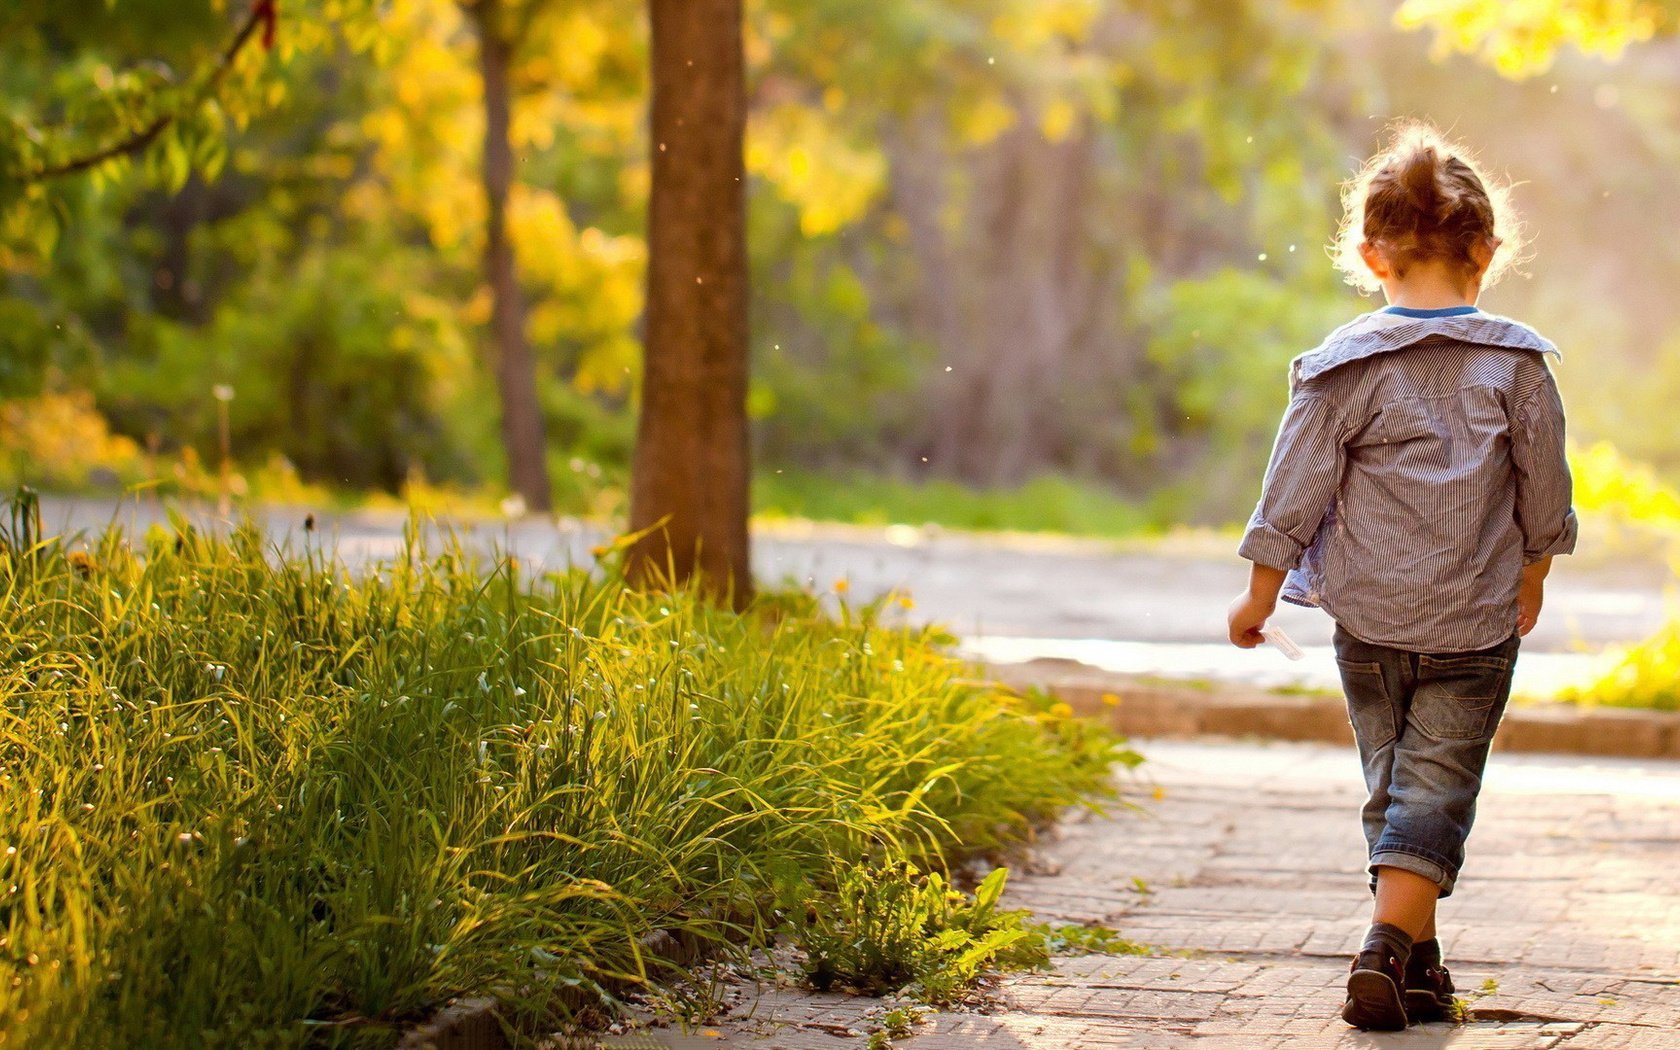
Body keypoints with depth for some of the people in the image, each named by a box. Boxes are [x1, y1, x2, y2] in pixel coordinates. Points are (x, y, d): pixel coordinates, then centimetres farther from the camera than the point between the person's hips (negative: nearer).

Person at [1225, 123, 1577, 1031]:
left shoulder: (1341, 366, -6)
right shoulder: (1516, 362, -5)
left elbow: (1293, 495, -4)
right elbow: (1546, 496, 3)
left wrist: (1259, 596, 8)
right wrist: (1531, 580, 20)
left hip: (1367, 619, 1)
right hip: (1476, 624, -1)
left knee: (1393, 784, 15)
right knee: (1437, 788, 1)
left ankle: (1419, 959, 21)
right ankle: (1388, 945, -16)